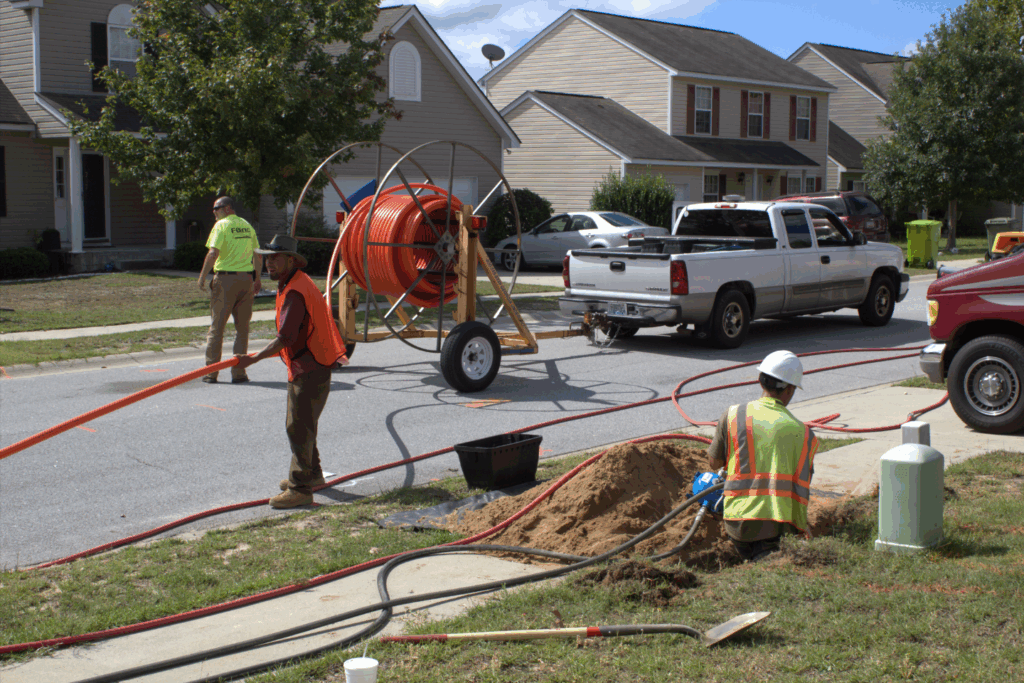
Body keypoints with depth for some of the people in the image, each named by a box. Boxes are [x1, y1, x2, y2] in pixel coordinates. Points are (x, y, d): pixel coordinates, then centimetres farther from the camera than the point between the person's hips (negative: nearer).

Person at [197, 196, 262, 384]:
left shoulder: (221, 225, -5)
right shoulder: (247, 226, 13)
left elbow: (213, 252, -16)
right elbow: (258, 256, 13)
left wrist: (202, 276, -11)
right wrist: (257, 279, 21)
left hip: (225, 278, -5)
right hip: (246, 278, 5)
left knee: (216, 326, 3)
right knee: (242, 327, 9)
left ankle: (211, 373, 5)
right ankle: (238, 372, 6)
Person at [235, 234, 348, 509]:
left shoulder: (295, 292, -21)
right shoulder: (294, 284, 13)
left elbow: (285, 338, -28)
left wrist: (253, 359, -27)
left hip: (310, 369, -11)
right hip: (303, 366, 11)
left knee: (298, 426, -10)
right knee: (298, 422, 21)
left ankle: (300, 488, -7)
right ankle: (311, 473, 36)